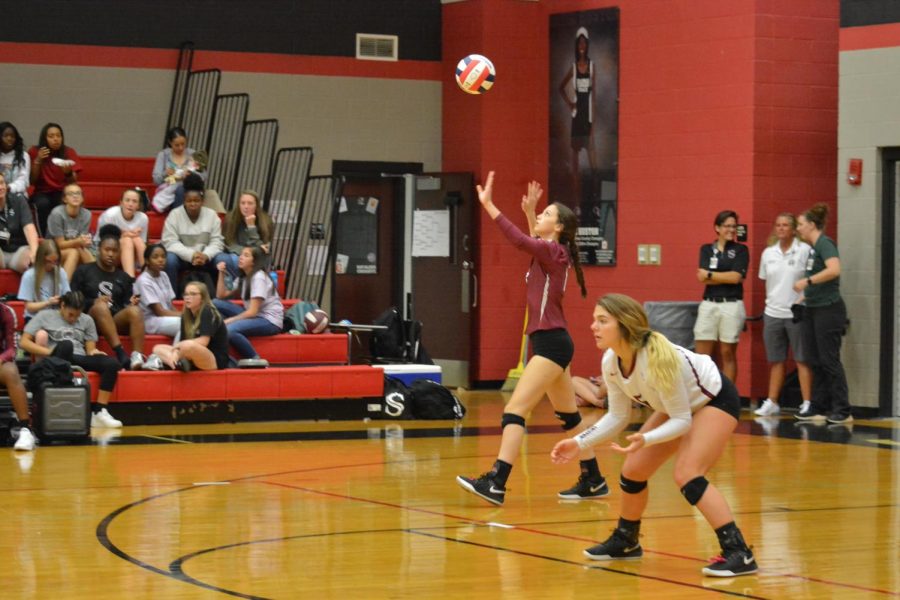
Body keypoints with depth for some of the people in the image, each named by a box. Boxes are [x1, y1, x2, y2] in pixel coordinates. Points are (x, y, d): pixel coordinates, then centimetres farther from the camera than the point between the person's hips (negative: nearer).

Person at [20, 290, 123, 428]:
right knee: (66, 345, -39)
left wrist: (94, 352, -10)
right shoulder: (45, 316, 12)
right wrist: (51, 352, -10)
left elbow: (90, 349, 17)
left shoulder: (86, 320, 22)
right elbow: (24, 342, 4)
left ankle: (99, 412, -25)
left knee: (112, 363, -25)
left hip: (80, 360, 3)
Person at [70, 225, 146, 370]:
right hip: (90, 319, -3)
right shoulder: (83, 271, 11)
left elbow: (126, 305, 16)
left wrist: (131, 303, -8)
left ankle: (137, 356, -47)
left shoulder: (123, 277, 21)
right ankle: (120, 353, -49)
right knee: (101, 306, -37)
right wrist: (94, 302, -15)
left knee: (135, 310, -30)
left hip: (117, 321, 3)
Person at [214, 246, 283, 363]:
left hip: (270, 321, -9)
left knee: (230, 329, -33)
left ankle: (255, 359, -13)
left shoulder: (259, 277, -14)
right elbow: (221, 296, 11)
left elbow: (253, 311, -20)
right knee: (216, 304, -2)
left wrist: (229, 321, -20)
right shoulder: (243, 278, 13)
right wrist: (221, 273, 2)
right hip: (254, 317, 9)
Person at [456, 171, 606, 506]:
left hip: (551, 343, -10)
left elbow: (518, 239, -28)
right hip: (551, 342, 10)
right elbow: (532, 241, 40)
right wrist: (529, 212, 31)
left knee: (515, 410, -16)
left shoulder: (554, 251, -11)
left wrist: (488, 205, -30)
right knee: (569, 416, 17)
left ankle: (496, 484, -23)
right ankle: (593, 481, 25)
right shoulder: (550, 252, 14)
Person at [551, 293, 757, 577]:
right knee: (632, 470, 6)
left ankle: (738, 553, -22)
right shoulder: (611, 362, -16)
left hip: (716, 399, -8)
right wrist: (579, 443, -13)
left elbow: (682, 420, -29)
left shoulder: (658, 359, -38)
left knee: (687, 474, -25)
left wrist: (644, 440, -45)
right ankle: (625, 541, 31)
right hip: (679, 405, 8)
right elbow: (618, 416, -3)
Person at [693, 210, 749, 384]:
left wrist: (710, 275, -4)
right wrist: (727, 277, -8)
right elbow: (702, 277, -3)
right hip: (708, 305, 2)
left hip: (732, 306, -2)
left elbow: (736, 277, -9)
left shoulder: (741, 250, 4)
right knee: (701, 356, -1)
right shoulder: (706, 249, 10)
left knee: (728, 354, 4)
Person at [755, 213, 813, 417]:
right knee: (775, 361, 12)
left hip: (797, 314, -5)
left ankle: (807, 403, 2)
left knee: (802, 360, -1)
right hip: (772, 313, 5)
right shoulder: (768, 253, 9)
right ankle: (771, 403, 18)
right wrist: (770, 301, 12)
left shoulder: (805, 251, -8)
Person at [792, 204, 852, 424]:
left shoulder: (824, 243, -12)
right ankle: (818, 408, 17)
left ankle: (843, 411, -2)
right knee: (815, 361, 11)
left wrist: (807, 281, -25)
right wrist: (806, 296, 13)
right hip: (813, 310, 9)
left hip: (828, 309, -9)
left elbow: (834, 269, -28)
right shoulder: (813, 247, 14)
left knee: (829, 360, -7)